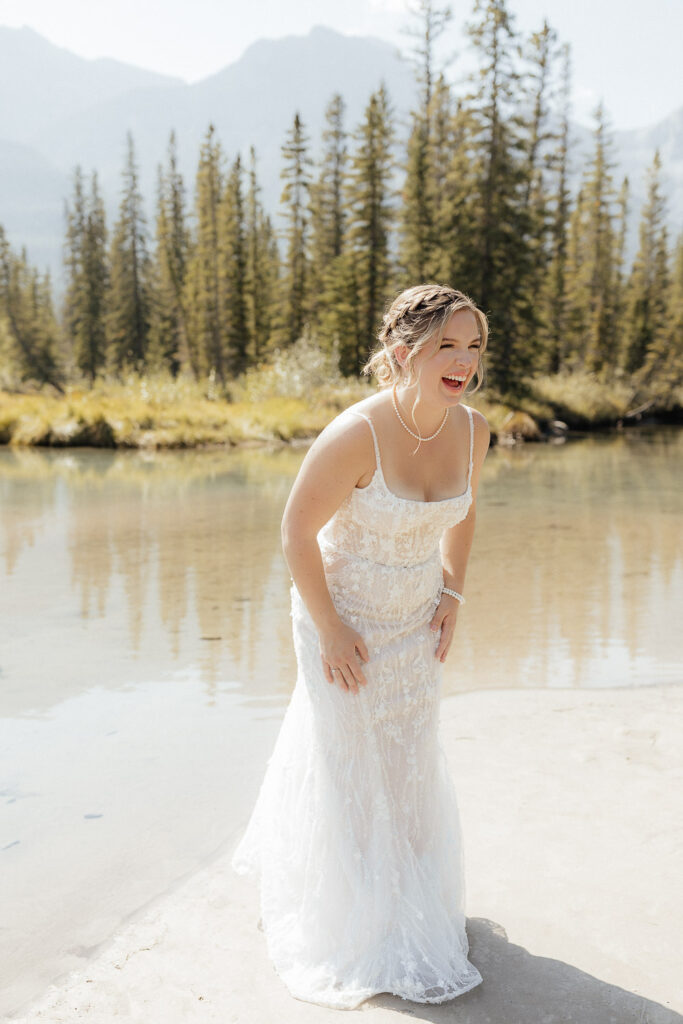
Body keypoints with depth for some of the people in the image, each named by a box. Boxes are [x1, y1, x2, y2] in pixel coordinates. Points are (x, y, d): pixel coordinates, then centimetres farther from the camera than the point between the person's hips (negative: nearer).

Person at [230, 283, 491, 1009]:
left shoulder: (472, 430, -11)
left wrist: (451, 596, 3)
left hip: (415, 622, 6)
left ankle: (409, 904, 47)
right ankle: (347, 927, 33)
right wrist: (329, 631, -16)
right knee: (347, 763, 8)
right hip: (345, 619, -6)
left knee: (411, 759, 20)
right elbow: (297, 531, -21)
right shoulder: (357, 434, -30)